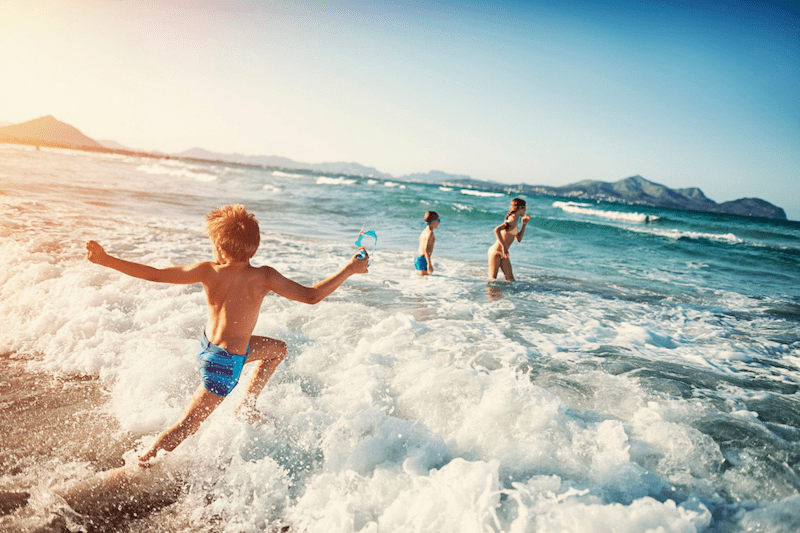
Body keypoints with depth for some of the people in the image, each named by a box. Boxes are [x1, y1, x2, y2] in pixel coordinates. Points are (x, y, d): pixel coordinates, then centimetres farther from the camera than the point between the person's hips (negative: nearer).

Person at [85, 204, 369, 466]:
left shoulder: (207, 272, -17)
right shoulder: (263, 277, -26)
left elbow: (155, 275, -14)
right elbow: (311, 296, -23)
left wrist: (106, 260, -3)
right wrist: (349, 270, -14)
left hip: (208, 344, 6)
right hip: (226, 362, -6)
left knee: (278, 349, 28)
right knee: (188, 425, 11)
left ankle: (247, 405, 39)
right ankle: (137, 468, 17)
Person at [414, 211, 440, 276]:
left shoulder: (424, 231, 15)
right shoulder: (430, 232, -13)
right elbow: (426, 249, -22)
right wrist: (429, 264, -23)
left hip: (417, 258, 9)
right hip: (423, 259, -9)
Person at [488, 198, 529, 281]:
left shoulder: (516, 220, 12)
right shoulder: (513, 220, -18)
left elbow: (518, 239, 21)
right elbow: (496, 230, -33)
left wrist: (524, 224, 13)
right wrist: (503, 246, -30)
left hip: (503, 254, 9)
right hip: (496, 252, -9)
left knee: (510, 279, 6)